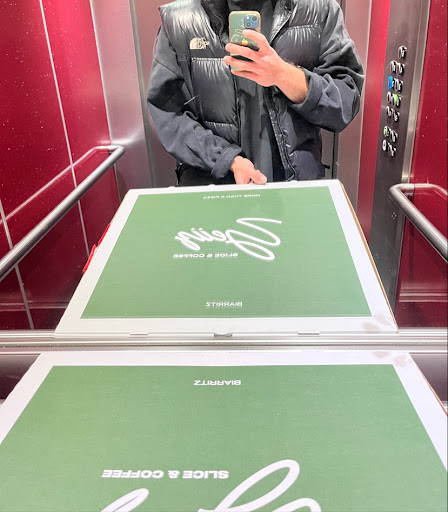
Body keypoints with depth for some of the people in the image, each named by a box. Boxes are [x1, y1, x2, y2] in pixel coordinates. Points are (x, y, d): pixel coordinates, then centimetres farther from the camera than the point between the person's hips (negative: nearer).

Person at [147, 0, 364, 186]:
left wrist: (284, 76, -19)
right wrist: (229, 160, -13)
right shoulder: (177, 20, -1)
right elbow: (168, 113, -1)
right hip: (209, 181, -2)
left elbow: (346, 105, -2)